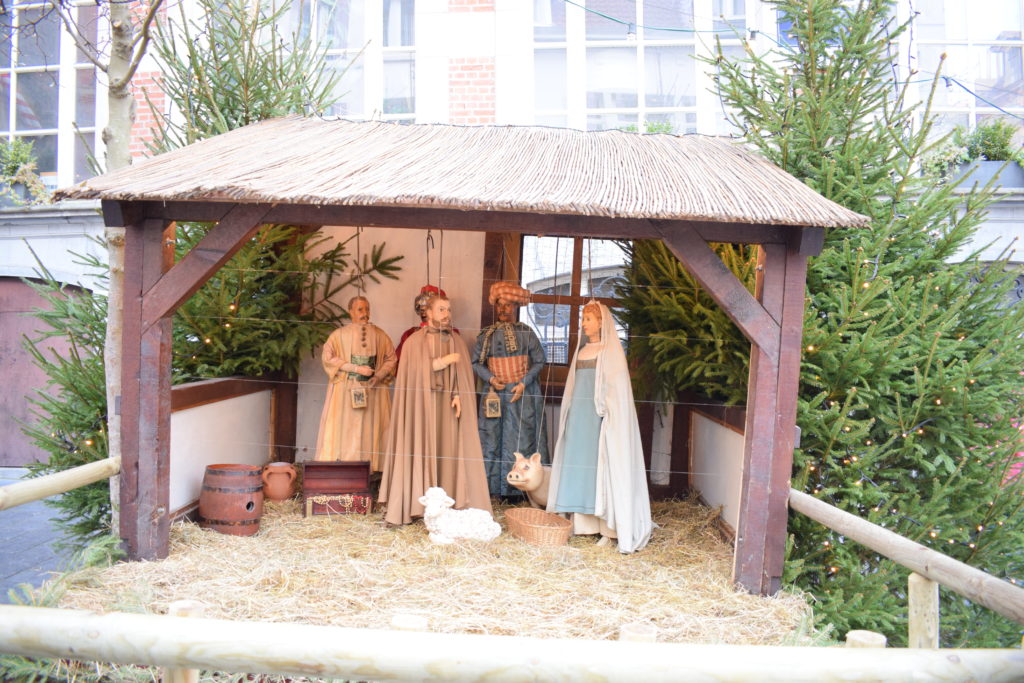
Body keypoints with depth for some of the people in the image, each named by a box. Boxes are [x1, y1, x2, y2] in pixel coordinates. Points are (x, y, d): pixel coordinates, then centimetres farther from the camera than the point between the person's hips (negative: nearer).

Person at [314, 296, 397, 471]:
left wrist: (379, 376, -8)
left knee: (370, 429, -1)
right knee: (344, 430, -6)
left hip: (373, 390, 2)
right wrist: (357, 368, -14)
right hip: (345, 392, -2)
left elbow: (391, 358, 10)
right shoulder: (339, 335, 2)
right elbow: (328, 358, -7)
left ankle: (372, 469, 0)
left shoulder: (379, 335, 9)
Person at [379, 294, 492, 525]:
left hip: (447, 404, 2)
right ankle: (416, 504, -1)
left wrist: (458, 396, -11)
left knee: (447, 450, -2)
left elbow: (462, 372, 5)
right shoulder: (415, 340, 4)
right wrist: (443, 361, -9)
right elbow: (412, 371, -6)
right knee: (420, 450, -4)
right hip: (421, 403, -2)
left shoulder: (456, 341, 12)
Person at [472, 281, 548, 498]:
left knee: (521, 439, -3)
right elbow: (475, 362, 9)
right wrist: (490, 378, -8)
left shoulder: (525, 332, 2)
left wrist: (524, 384, -10)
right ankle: (494, 486, 6)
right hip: (495, 394, 2)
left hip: (522, 395, -2)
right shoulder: (487, 334, 8)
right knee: (492, 438, 0)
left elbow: (539, 361, 1)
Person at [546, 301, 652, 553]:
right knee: (578, 462, 5)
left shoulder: (611, 350, -4)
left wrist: (609, 416, -18)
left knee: (601, 464, -6)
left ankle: (607, 527, -2)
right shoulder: (582, 350, 16)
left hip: (599, 416, -7)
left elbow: (616, 388, -9)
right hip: (579, 415, 7)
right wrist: (569, 416, 13)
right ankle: (583, 522, 10)